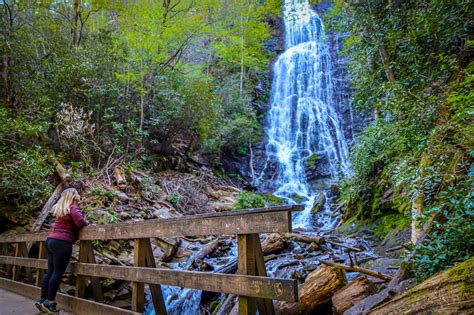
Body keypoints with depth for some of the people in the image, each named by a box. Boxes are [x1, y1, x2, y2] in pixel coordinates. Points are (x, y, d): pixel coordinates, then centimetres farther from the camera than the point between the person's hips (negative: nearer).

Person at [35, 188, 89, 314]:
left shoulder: (60, 208, 18)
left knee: (50, 271, 12)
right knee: (58, 273, -4)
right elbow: (80, 222, -19)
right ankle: (50, 302, -1)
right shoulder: (73, 207, -7)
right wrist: (87, 222, 3)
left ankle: (42, 299, 16)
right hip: (62, 242, -9)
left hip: (51, 240, 9)